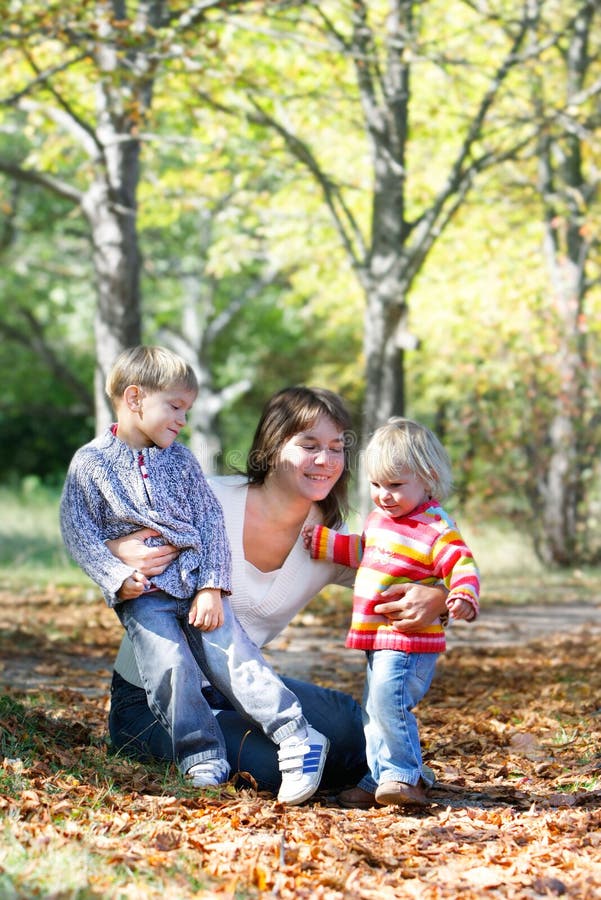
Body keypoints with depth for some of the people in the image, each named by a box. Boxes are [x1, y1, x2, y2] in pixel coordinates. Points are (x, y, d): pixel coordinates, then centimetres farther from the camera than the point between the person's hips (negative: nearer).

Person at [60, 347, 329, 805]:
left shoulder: (180, 459, 10)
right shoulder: (90, 462, 1)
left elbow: (211, 521, 7)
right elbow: (80, 533, -1)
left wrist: (211, 586, -5)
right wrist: (118, 576, -15)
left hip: (196, 582, 2)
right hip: (142, 594, -2)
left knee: (233, 655, -13)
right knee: (170, 665, -21)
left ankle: (298, 738, -12)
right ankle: (202, 756, -9)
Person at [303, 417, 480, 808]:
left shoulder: (436, 527, -14)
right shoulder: (379, 518, 13)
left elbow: (462, 565, -22)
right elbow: (360, 551, 31)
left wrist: (464, 598, -41)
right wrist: (322, 541, 31)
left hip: (411, 639, -10)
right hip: (378, 638, 10)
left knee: (389, 700, -23)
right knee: (374, 708, 15)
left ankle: (403, 777, -15)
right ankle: (382, 778, 26)